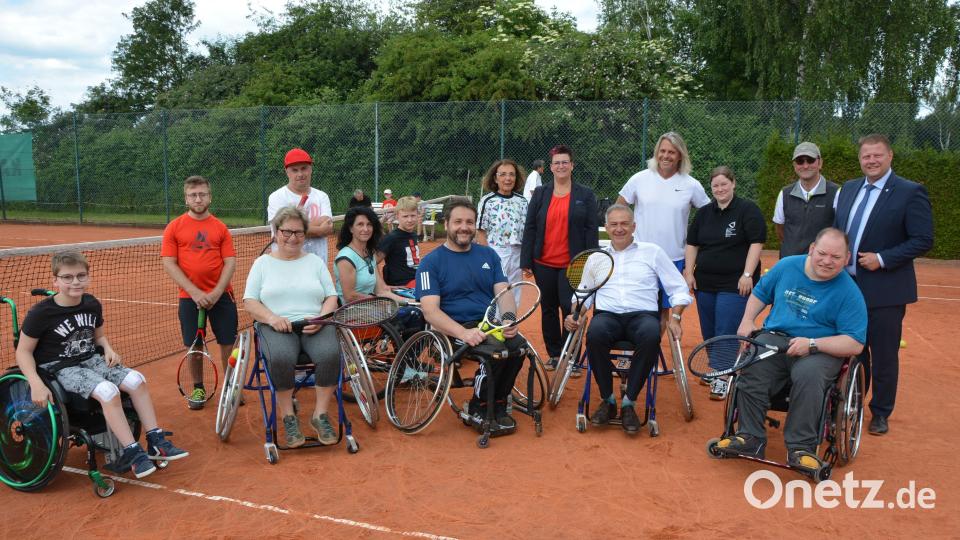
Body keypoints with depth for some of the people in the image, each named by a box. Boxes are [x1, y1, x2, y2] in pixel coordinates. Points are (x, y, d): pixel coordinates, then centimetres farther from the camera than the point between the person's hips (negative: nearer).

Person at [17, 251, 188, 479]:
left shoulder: (92, 304, 2)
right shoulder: (41, 313, -15)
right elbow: (24, 351, -8)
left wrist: (108, 350, -4)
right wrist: (36, 384, -21)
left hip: (91, 360, 6)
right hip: (60, 368, -6)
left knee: (136, 380, -15)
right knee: (108, 391, -30)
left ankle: (155, 442, -7)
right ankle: (132, 453, -24)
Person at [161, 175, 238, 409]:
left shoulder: (220, 227, 4)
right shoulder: (174, 227, 2)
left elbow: (230, 262, 0)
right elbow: (169, 264, -4)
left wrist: (216, 293, -13)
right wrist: (195, 293, -13)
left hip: (221, 295, 1)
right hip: (190, 297, 0)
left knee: (228, 342, 3)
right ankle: (198, 388, 26)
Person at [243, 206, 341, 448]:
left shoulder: (315, 261, 18)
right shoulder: (263, 262, 15)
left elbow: (331, 297, 12)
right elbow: (249, 301, 7)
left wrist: (321, 319, -10)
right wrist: (272, 318, -13)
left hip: (315, 326, 1)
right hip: (276, 327, -1)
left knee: (330, 354, -32)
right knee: (281, 358, -36)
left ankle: (320, 414, -14)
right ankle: (288, 416, -14)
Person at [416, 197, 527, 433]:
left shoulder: (488, 254, 15)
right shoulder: (431, 262, 0)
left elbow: (503, 292, 8)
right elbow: (430, 311, -10)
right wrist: (463, 333, -26)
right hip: (455, 328, -4)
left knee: (519, 345, -26)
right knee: (496, 349, -31)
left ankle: (498, 404, -2)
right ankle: (478, 409, -7)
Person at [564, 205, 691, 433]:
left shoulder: (652, 252, 14)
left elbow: (678, 289, 13)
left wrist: (674, 318, -3)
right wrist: (574, 315, 5)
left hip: (643, 314, -1)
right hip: (607, 314, 1)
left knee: (651, 336, -38)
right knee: (595, 333, -36)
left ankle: (628, 403, -22)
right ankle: (607, 400, -16)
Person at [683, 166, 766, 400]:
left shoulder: (748, 210, -4)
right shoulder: (704, 213, 13)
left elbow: (756, 243, -10)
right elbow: (692, 244, 15)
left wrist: (747, 275, -16)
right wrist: (689, 273, 5)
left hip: (734, 284, -6)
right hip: (705, 283, 6)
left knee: (726, 333, -9)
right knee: (709, 333, 10)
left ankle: (724, 378, -1)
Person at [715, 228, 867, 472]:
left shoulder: (849, 293, -6)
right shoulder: (786, 266, 6)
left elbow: (855, 343, -11)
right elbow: (760, 293, 23)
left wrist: (811, 344, -24)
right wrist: (747, 321, 6)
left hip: (821, 350, -3)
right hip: (775, 338, 3)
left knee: (808, 375, -37)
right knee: (751, 367, -29)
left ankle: (801, 447, -24)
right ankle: (750, 438, -19)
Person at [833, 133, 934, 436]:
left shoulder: (910, 192, -9)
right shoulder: (848, 189, 10)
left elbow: (923, 240, -12)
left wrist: (882, 259, -20)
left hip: (885, 291, -5)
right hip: (848, 286, 5)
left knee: (883, 357, 6)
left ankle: (880, 413, 22)